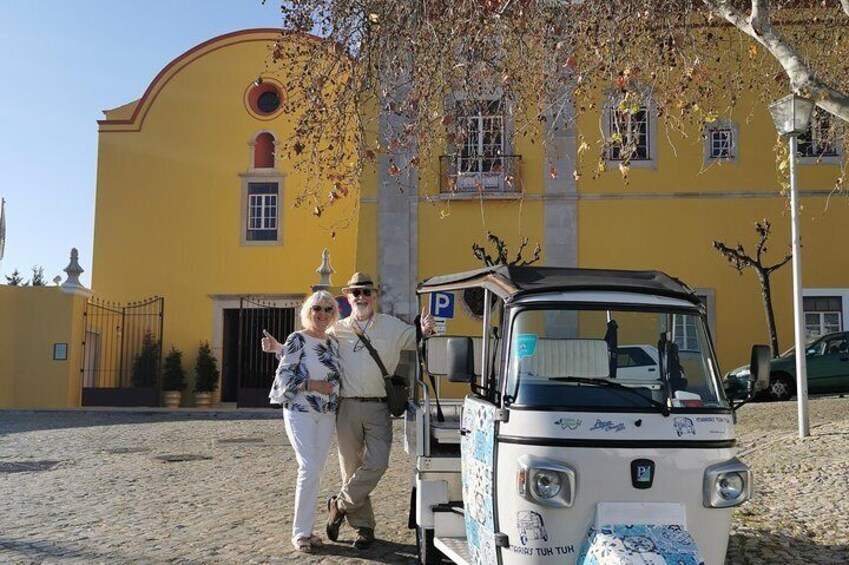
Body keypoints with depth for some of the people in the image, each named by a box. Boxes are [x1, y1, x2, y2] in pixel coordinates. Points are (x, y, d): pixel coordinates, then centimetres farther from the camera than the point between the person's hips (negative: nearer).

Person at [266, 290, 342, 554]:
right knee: (309, 468, -14)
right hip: (300, 411, -6)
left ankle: (306, 529, 17)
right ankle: (300, 532, -2)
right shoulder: (297, 339, -7)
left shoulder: (333, 342, 11)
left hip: (327, 414, 6)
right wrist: (312, 385, -17)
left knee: (317, 471, 7)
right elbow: (284, 376, -12)